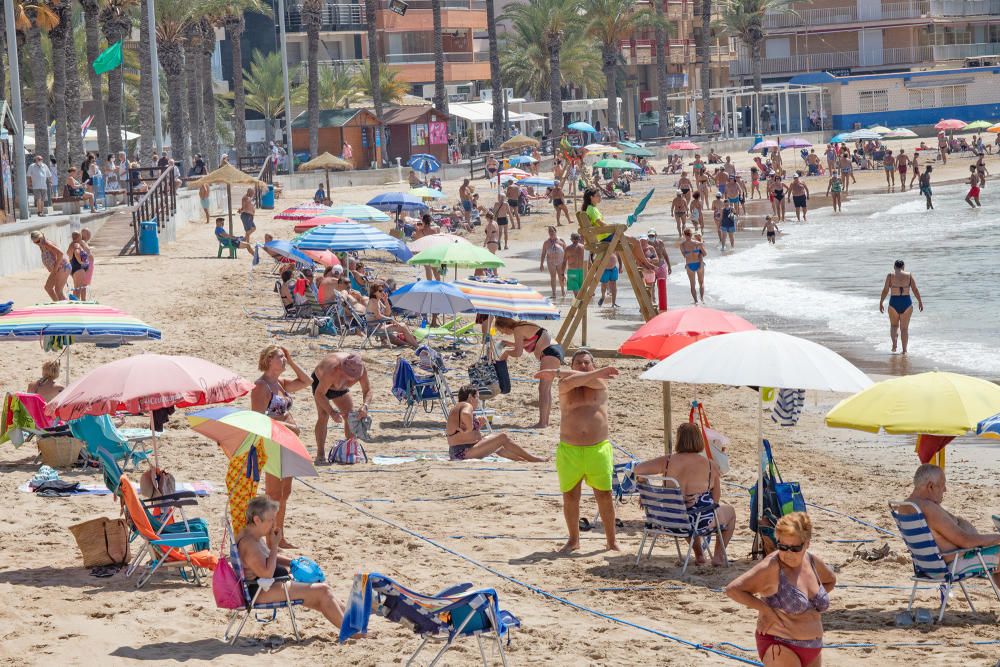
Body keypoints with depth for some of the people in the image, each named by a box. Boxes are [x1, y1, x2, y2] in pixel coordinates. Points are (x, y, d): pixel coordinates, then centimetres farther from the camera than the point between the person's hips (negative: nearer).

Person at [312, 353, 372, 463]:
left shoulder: (361, 369, -30)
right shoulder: (332, 371, -45)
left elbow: (367, 390, -21)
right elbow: (319, 394, -41)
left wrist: (365, 406, -41)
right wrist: (331, 412, -51)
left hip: (341, 388, 5)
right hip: (320, 382, -5)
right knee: (323, 416, -21)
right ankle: (320, 454, -21)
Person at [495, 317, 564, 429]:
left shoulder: (518, 330, -10)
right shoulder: (522, 326, 18)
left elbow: (518, 352, -13)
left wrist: (507, 352, 5)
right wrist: (511, 344, 25)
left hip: (550, 353, -10)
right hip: (556, 351, 10)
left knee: (543, 389, -10)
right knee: (546, 389, 13)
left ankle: (542, 423, -13)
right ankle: (545, 422, 16)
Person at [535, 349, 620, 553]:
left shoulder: (600, 383, 5)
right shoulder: (564, 385, 3)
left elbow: (581, 378, -14)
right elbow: (570, 381, -20)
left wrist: (557, 372, -7)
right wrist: (600, 372, -21)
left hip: (598, 449, 0)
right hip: (569, 450, 0)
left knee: (605, 495, 1)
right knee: (570, 496, 6)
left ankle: (611, 540, 12)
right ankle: (573, 540, 20)